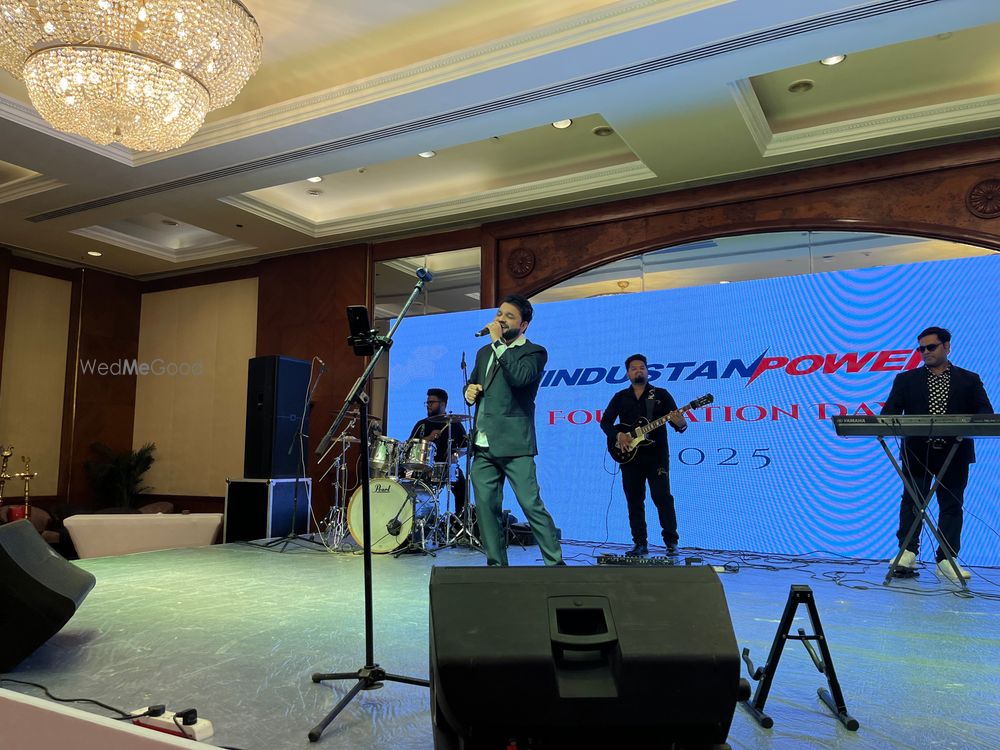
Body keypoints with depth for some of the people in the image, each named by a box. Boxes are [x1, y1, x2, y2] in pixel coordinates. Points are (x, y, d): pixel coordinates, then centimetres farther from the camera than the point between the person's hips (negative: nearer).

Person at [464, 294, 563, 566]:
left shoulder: (534, 352, 0)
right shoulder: (484, 353, 20)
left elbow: (519, 377, -20)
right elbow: (472, 384, 28)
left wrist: (498, 342, -13)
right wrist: (469, 391, 4)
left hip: (514, 444, -6)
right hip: (483, 444, 6)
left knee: (532, 505, -8)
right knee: (485, 507, 6)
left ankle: (555, 563, 1)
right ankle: (496, 564, 17)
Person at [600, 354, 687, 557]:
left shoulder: (661, 394, 4)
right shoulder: (620, 397, 11)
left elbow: (678, 421, -2)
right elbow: (605, 422, 7)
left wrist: (680, 423, -26)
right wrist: (618, 435, -12)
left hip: (656, 455, -3)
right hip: (630, 456, 3)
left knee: (662, 497, -9)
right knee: (634, 501, 5)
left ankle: (671, 542, 2)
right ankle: (640, 544, 13)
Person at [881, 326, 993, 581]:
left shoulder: (969, 380, 9)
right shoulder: (906, 380, 9)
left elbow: (985, 413, 2)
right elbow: (890, 411, 2)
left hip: (955, 453, 0)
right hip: (917, 452, 0)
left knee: (952, 505, 3)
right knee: (912, 501, -1)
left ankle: (946, 561, 8)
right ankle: (908, 553, 5)